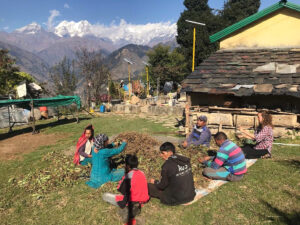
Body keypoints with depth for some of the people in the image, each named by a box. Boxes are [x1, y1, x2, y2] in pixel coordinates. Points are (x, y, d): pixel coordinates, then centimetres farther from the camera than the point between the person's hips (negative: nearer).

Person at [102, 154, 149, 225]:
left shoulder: (128, 177, -22)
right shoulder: (142, 173, -2)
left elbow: (120, 190, -12)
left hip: (132, 202, -7)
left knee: (105, 196, -2)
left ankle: (126, 209, 0)